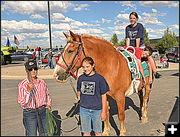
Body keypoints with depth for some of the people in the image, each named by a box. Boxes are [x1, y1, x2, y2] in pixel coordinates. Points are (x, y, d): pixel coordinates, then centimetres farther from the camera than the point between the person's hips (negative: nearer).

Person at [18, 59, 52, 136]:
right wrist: (28, 90, -27)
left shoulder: (42, 82, 3)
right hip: (29, 113, -4)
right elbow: (22, 103, -17)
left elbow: (47, 95, 19)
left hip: (43, 111, 5)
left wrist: (48, 104, 4)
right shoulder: (22, 85, -11)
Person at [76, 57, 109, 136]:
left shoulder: (99, 78, -11)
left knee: (98, 132, 14)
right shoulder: (81, 78, -1)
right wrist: (79, 98, -7)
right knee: (86, 132, 15)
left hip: (96, 109, -2)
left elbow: (103, 96, -7)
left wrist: (104, 111, -6)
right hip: (84, 109, 3)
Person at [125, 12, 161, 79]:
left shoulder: (140, 26, -4)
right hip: (131, 47, 4)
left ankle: (155, 72, -22)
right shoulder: (127, 28, 7)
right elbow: (127, 39, -1)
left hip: (140, 46, -3)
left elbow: (138, 38, -12)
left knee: (149, 56, -22)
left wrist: (137, 49, -17)